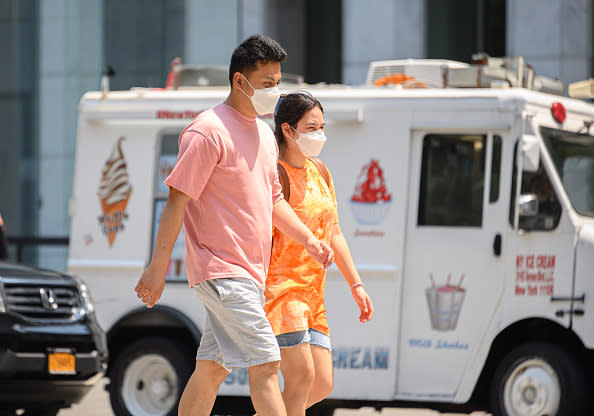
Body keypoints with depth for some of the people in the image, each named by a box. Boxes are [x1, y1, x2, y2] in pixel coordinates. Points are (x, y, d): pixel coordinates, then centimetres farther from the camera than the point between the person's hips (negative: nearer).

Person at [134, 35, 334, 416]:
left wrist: (309, 240, 13)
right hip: (220, 269, -9)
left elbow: (273, 199, 25)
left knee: (213, 367, 11)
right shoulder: (208, 132, -13)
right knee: (264, 365, -13)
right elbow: (177, 200, -14)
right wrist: (158, 267, -16)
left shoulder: (264, 134, 16)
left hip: (250, 272, 9)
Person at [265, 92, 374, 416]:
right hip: (279, 286, -8)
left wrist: (356, 285, 16)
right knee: (302, 376, -18)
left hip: (312, 294, 9)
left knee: (322, 385, 4)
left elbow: (334, 234, 21)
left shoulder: (319, 172, 15)